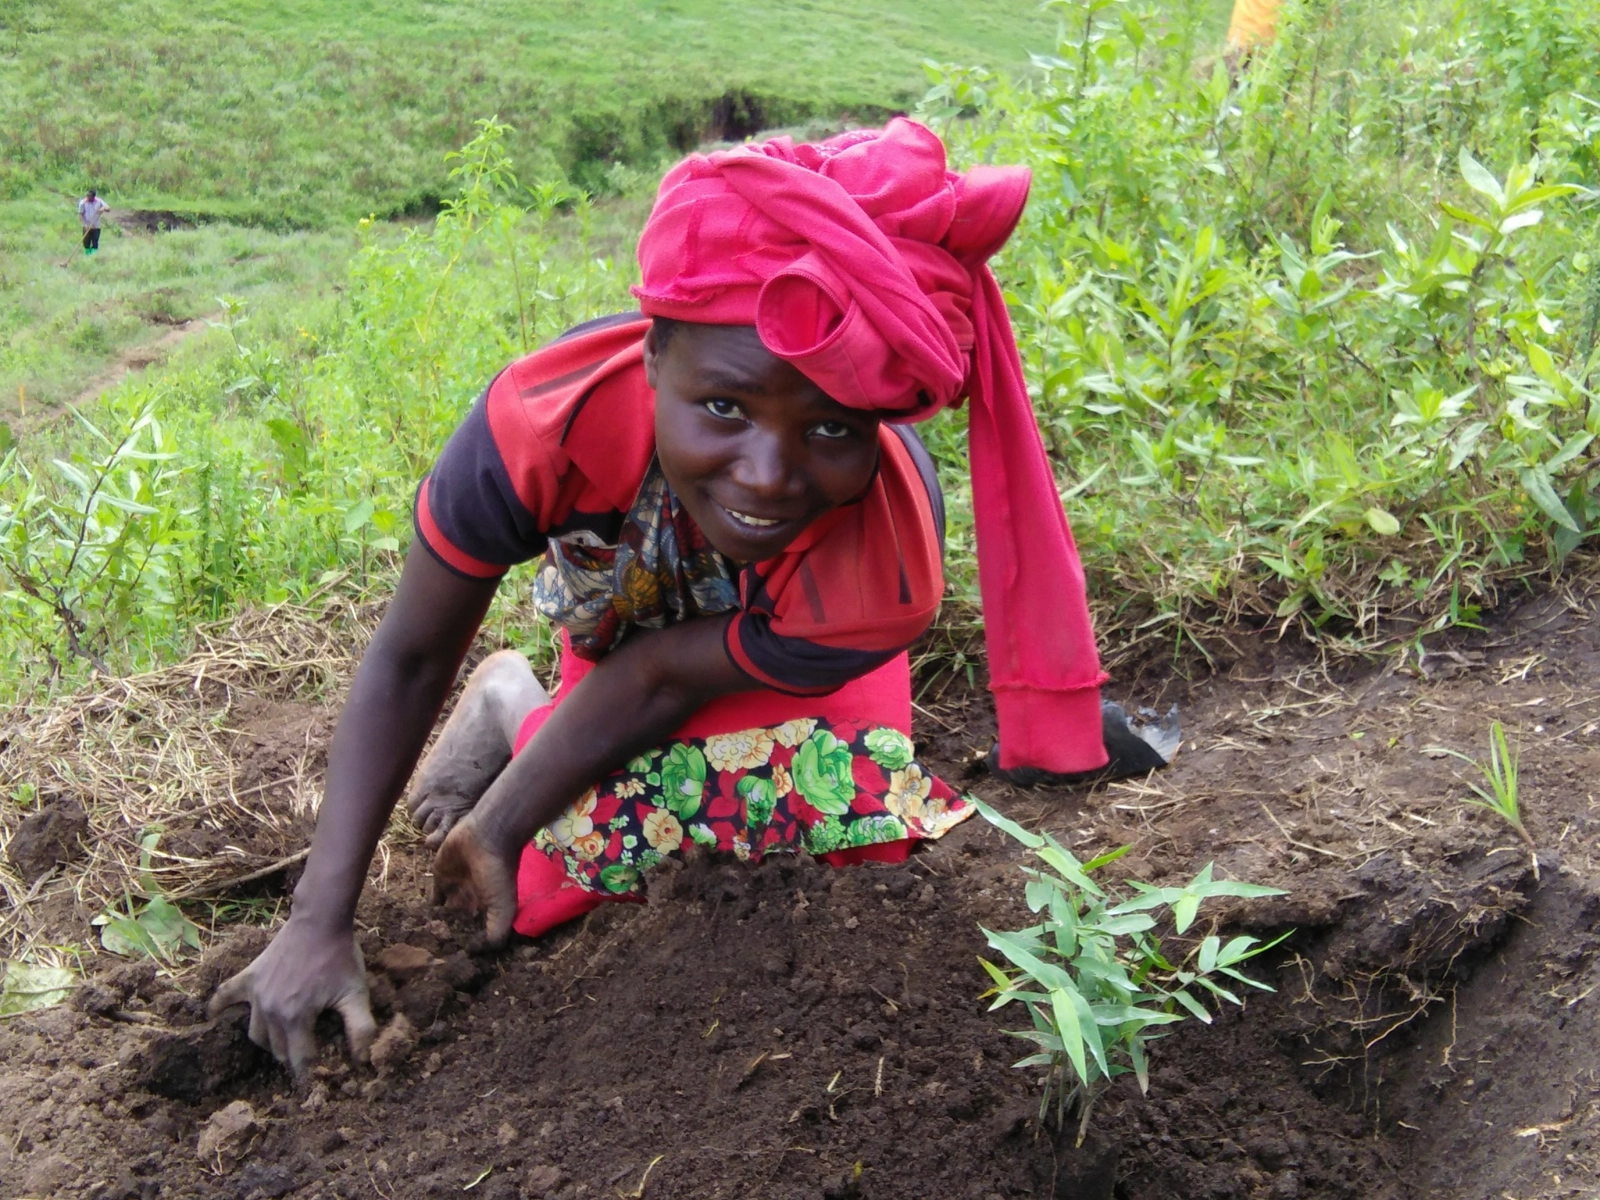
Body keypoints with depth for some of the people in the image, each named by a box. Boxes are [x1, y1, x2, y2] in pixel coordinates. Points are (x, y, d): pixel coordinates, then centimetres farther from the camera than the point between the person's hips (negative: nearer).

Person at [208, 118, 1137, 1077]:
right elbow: (410, 657, -28)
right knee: (609, 837, -18)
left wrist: (497, 829, -21)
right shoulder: (546, 422, -42)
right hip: (622, 617, 0)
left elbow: (663, 679, -28)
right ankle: (514, 702, 15)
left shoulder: (886, 575, -43)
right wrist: (320, 921, -30)